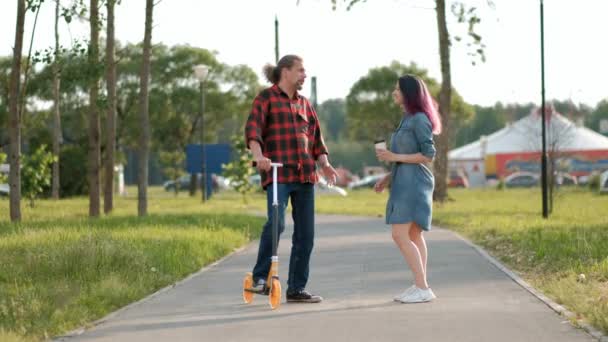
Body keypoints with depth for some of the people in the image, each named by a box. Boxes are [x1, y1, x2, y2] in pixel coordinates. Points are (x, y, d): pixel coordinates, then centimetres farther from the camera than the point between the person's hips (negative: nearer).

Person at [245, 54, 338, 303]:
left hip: (305, 174, 6)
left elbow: (315, 137, 21)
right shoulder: (267, 98, 2)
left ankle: (297, 288, 12)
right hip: (277, 173, -6)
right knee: (276, 223, -24)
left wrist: (324, 164, 4)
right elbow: (253, 128, -11)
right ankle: (260, 277, -10)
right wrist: (258, 155, -29)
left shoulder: (304, 103, 20)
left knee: (305, 233, 4)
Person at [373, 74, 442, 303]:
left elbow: (428, 156, -16)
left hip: (414, 183, -10)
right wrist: (388, 178, 16)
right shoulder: (407, 119, 16)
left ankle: (423, 288, -13)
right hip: (404, 182, 10)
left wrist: (394, 157, -17)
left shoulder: (420, 119, -12)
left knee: (400, 235, -14)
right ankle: (420, 287, 12)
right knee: (414, 236, 9)